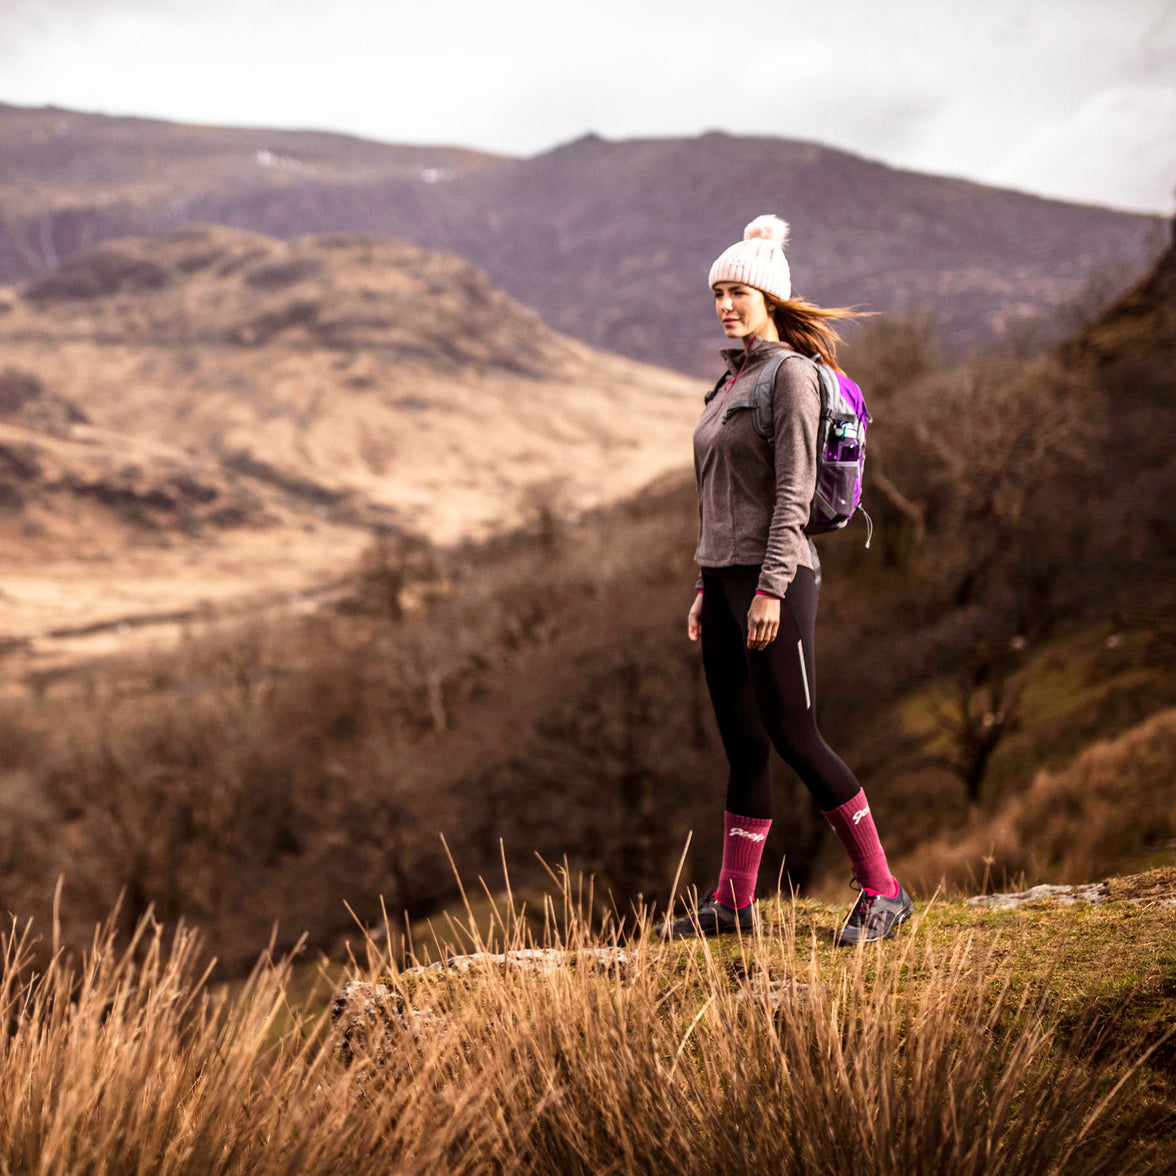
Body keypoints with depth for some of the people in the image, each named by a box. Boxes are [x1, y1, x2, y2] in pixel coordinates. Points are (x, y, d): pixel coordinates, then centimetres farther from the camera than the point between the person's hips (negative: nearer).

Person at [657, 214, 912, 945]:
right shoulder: (736, 378, 17)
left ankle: (883, 890, 2)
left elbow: (793, 491, -17)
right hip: (725, 575, 8)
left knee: (795, 740, -7)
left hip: (775, 579, -8)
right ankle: (734, 903, 12)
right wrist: (706, 590, 20)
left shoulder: (792, 375, -9)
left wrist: (770, 589, -22)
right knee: (743, 746, 9)